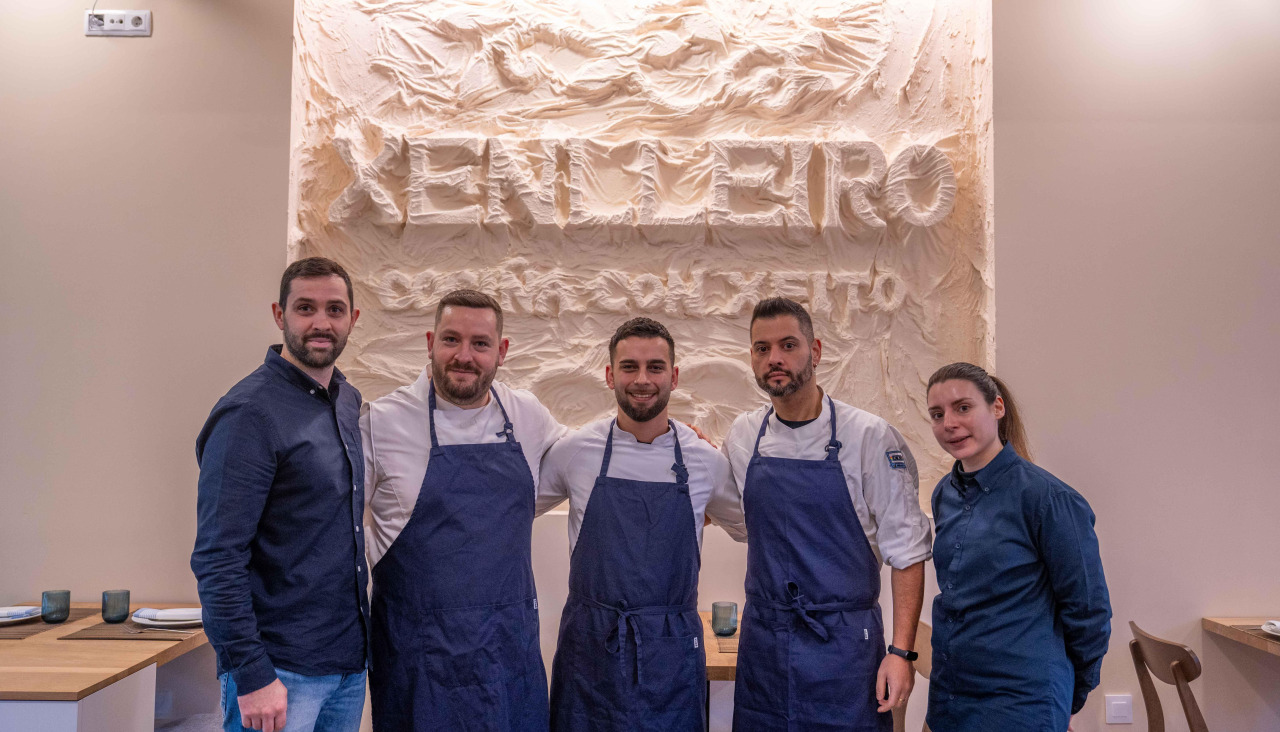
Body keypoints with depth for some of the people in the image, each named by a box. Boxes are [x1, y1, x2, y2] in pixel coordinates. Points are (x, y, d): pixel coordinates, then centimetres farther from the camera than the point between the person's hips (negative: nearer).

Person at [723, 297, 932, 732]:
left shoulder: (870, 437, -10)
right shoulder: (742, 436, 2)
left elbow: (907, 551, -7)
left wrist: (902, 651, -12)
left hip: (844, 645, -3)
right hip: (761, 641, 4)